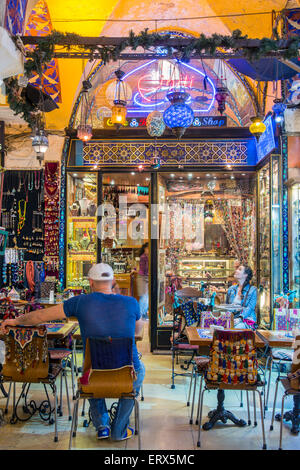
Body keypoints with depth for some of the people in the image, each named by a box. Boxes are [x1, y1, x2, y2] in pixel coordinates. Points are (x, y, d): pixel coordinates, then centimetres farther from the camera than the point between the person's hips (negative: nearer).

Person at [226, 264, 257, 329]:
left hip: (246, 319, -4)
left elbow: (250, 308, -8)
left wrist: (240, 318, -24)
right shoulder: (231, 289, 19)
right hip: (231, 318, 4)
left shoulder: (253, 290, 4)